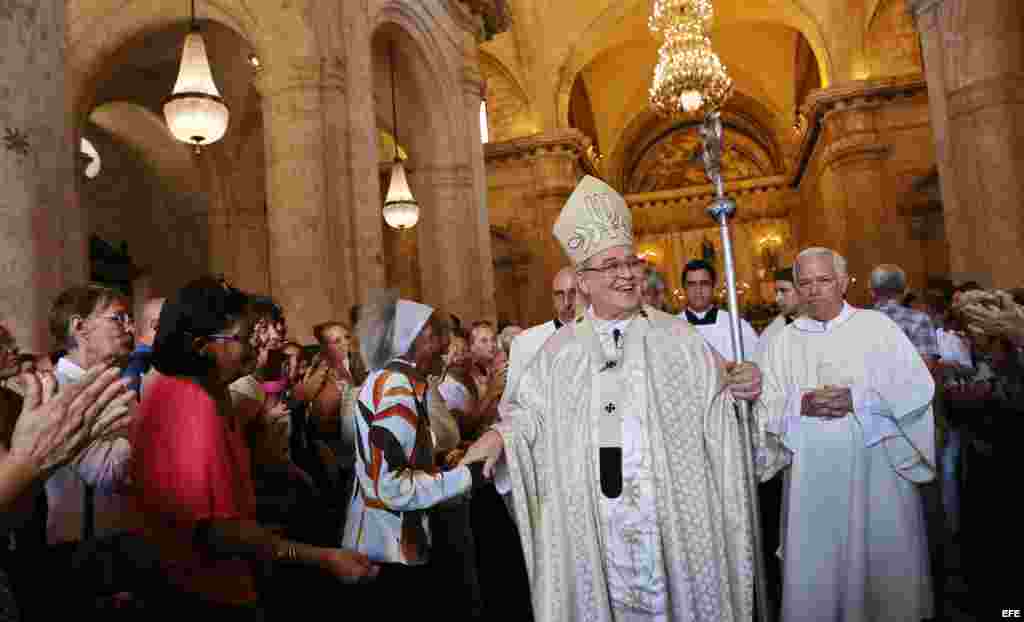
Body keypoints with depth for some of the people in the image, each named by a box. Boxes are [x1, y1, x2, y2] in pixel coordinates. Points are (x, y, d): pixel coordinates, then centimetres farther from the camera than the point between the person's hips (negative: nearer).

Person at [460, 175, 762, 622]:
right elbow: (530, 409, 0)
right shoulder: (560, 349, 2)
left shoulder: (676, 336, 3)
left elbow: (714, 400, 3)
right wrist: (502, 434, -17)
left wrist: (741, 386, -16)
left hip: (671, 513, 0)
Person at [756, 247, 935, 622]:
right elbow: (766, 408, 3)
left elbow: (917, 388, -3)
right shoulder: (783, 341, 6)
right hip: (811, 473, 1)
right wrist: (801, 405, -15)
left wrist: (856, 399, -15)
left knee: (883, 557, 10)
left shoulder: (876, 326, 2)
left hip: (876, 466, -1)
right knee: (815, 563, 7)